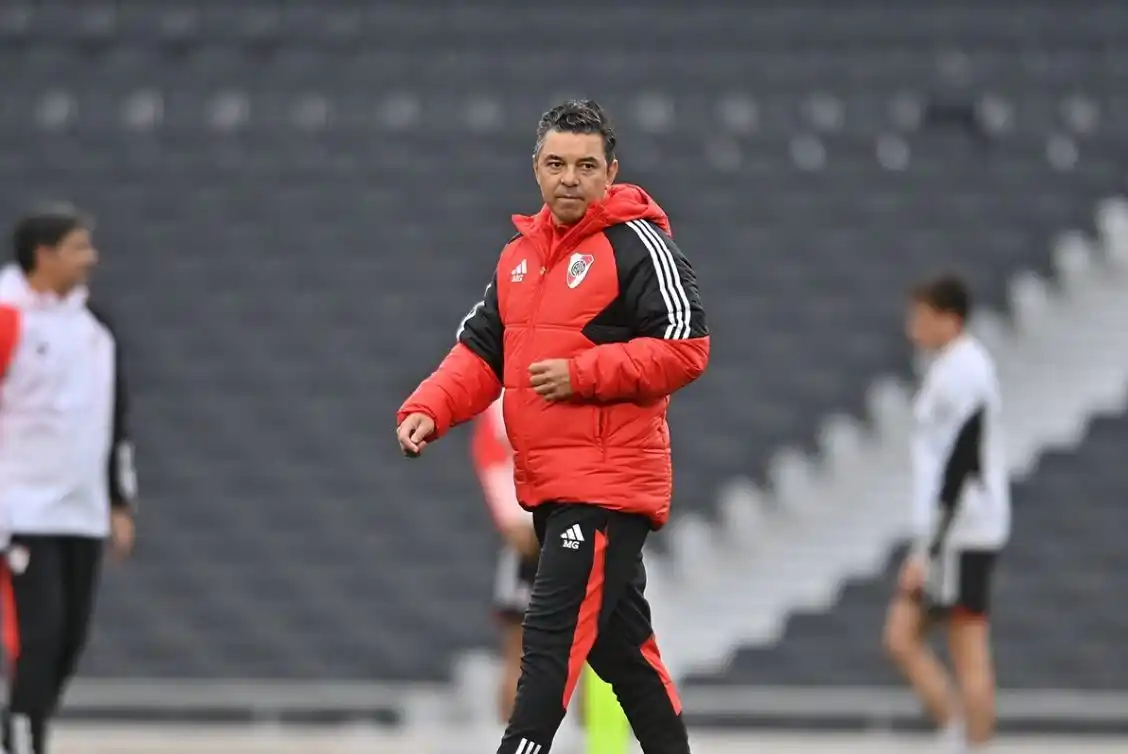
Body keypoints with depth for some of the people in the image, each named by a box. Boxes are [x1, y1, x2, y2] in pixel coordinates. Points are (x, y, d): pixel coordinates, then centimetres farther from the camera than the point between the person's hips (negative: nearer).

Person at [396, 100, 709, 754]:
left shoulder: (637, 245, -8)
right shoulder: (520, 256, 16)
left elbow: (685, 347, -14)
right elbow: (481, 352, 17)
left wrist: (581, 374, -19)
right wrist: (428, 411, -1)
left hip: (610, 485, -8)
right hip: (549, 489, 8)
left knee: (554, 640, -14)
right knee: (618, 641, 16)